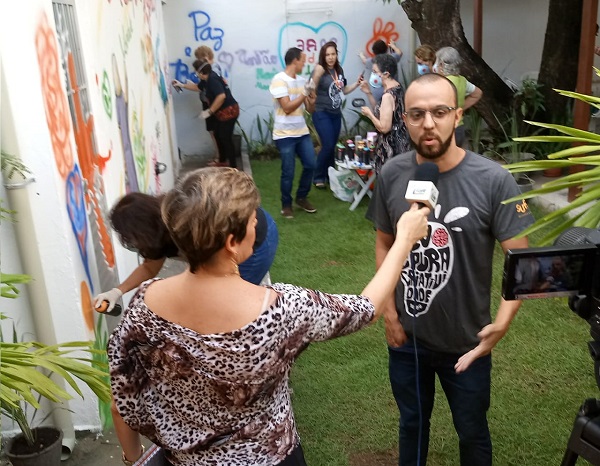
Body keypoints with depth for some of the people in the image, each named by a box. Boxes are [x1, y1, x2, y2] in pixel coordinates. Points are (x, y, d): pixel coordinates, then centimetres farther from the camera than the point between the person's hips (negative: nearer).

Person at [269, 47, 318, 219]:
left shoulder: (301, 81, 8)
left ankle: (301, 198, 26)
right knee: (288, 172, 0)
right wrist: (304, 94, -14)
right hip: (285, 135, -7)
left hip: (302, 132, 7)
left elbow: (310, 109, 11)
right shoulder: (279, 80, -13)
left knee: (310, 165, 6)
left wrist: (312, 98, -9)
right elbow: (287, 108, -19)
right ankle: (286, 204, 19)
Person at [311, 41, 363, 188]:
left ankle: (329, 175, 26)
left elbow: (344, 90, 17)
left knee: (333, 146, 11)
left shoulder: (339, 70, 5)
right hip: (322, 113, -6)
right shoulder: (320, 70, -13)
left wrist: (357, 83, 4)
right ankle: (318, 177, 4)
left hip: (336, 113, 6)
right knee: (327, 146, -11)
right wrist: (317, 74, -39)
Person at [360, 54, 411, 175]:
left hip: (391, 146, -10)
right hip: (400, 141, 10)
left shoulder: (388, 95, -23)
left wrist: (368, 113, -10)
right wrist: (368, 93, 8)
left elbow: (384, 127, -25)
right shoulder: (397, 87, 7)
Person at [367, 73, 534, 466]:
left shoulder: (493, 181, -20)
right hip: (406, 336, 3)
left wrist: (502, 323, -30)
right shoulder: (392, 174, -10)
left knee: (472, 432, 23)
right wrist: (388, 311, -2)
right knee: (412, 422, 26)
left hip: (466, 343, -2)